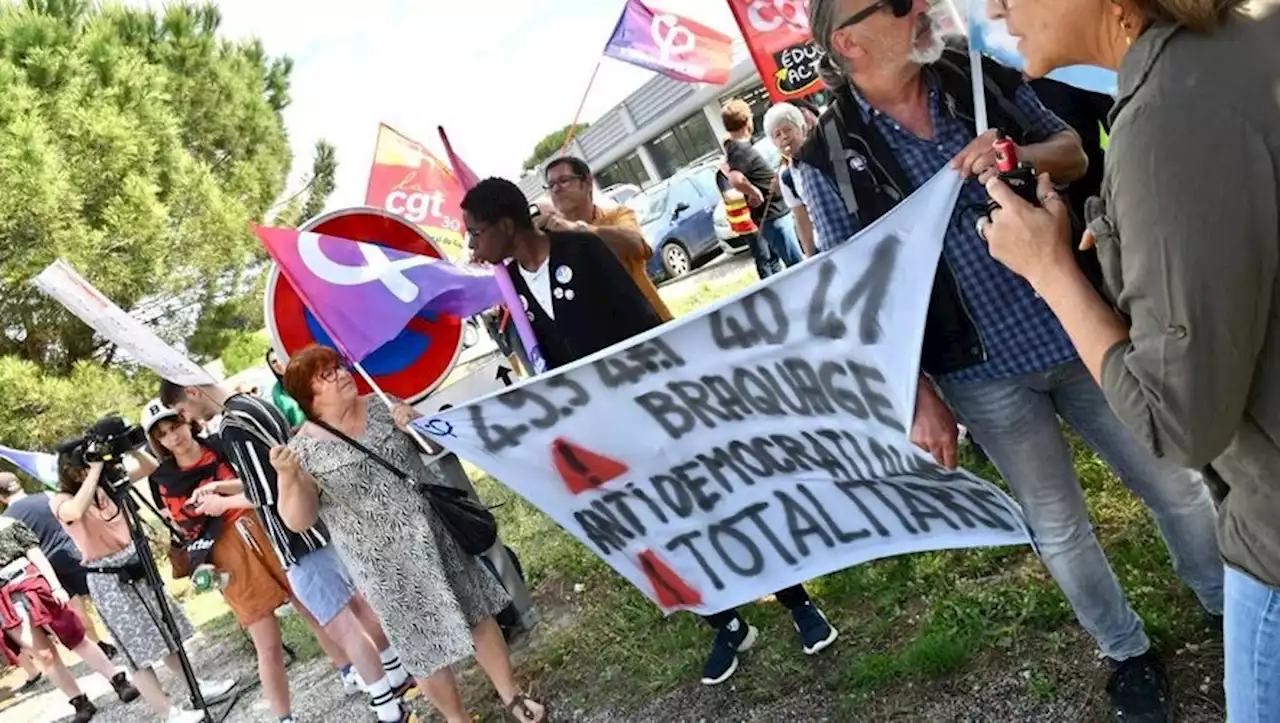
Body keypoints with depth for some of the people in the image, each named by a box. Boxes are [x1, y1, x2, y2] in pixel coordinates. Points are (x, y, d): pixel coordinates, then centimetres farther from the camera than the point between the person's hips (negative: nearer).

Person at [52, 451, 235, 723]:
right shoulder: (60, 501, -13)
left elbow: (150, 467, 4)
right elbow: (77, 511, -38)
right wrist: (95, 469, -33)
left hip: (134, 563, 6)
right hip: (107, 579, -6)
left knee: (167, 632, 15)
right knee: (138, 648, -2)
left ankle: (199, 688, 27)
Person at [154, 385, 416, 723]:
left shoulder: (233, 426, -20)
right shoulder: (257, 404, 10)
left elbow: (267, 497, -20)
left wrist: (223, 503, -4)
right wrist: (221, 485, 17)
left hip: (300, 540, -9)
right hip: (317, 523, 10)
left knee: (340, 625, 0)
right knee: (356, 604, 20)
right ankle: (397, 677, 34)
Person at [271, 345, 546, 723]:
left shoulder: (381, 404, 0)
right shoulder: (303, 449, -9)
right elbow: (299, 521, -13)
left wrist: (416, 424, -12)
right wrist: (287, 477, -29)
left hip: (441, 526, 3)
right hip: (390, 562, -3)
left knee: (477, 611, 11)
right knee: (427, 644, 7)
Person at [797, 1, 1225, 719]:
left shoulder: (981, 74, -2)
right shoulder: (830, 158, -11)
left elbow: (1073, 153, 8)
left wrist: (1019, 155, -15)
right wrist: (918, 395, -13)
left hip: (1079, 329, 3)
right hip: (984, 375, -3)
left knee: (1174, 481, 16)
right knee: (1060, 526, 14)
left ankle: (1230, 607, 43)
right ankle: (1129, 652, 39)